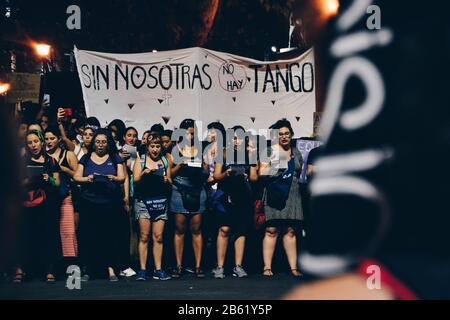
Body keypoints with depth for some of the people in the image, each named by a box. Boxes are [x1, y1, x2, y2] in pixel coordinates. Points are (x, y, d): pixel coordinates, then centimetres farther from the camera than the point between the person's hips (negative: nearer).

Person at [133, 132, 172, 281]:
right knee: (144, 236, -4)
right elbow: (136, 180, -4)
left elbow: (170, 183, 17)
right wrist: (144, 173, -22)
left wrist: (167, 180, -5)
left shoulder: (165, 161, 13)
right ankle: (142, 270, -2)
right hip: (143, 201, -2)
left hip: (161, 201, 2)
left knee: (158, 236, 0)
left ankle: (158, 269, 3)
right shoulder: (140, 160, 6)